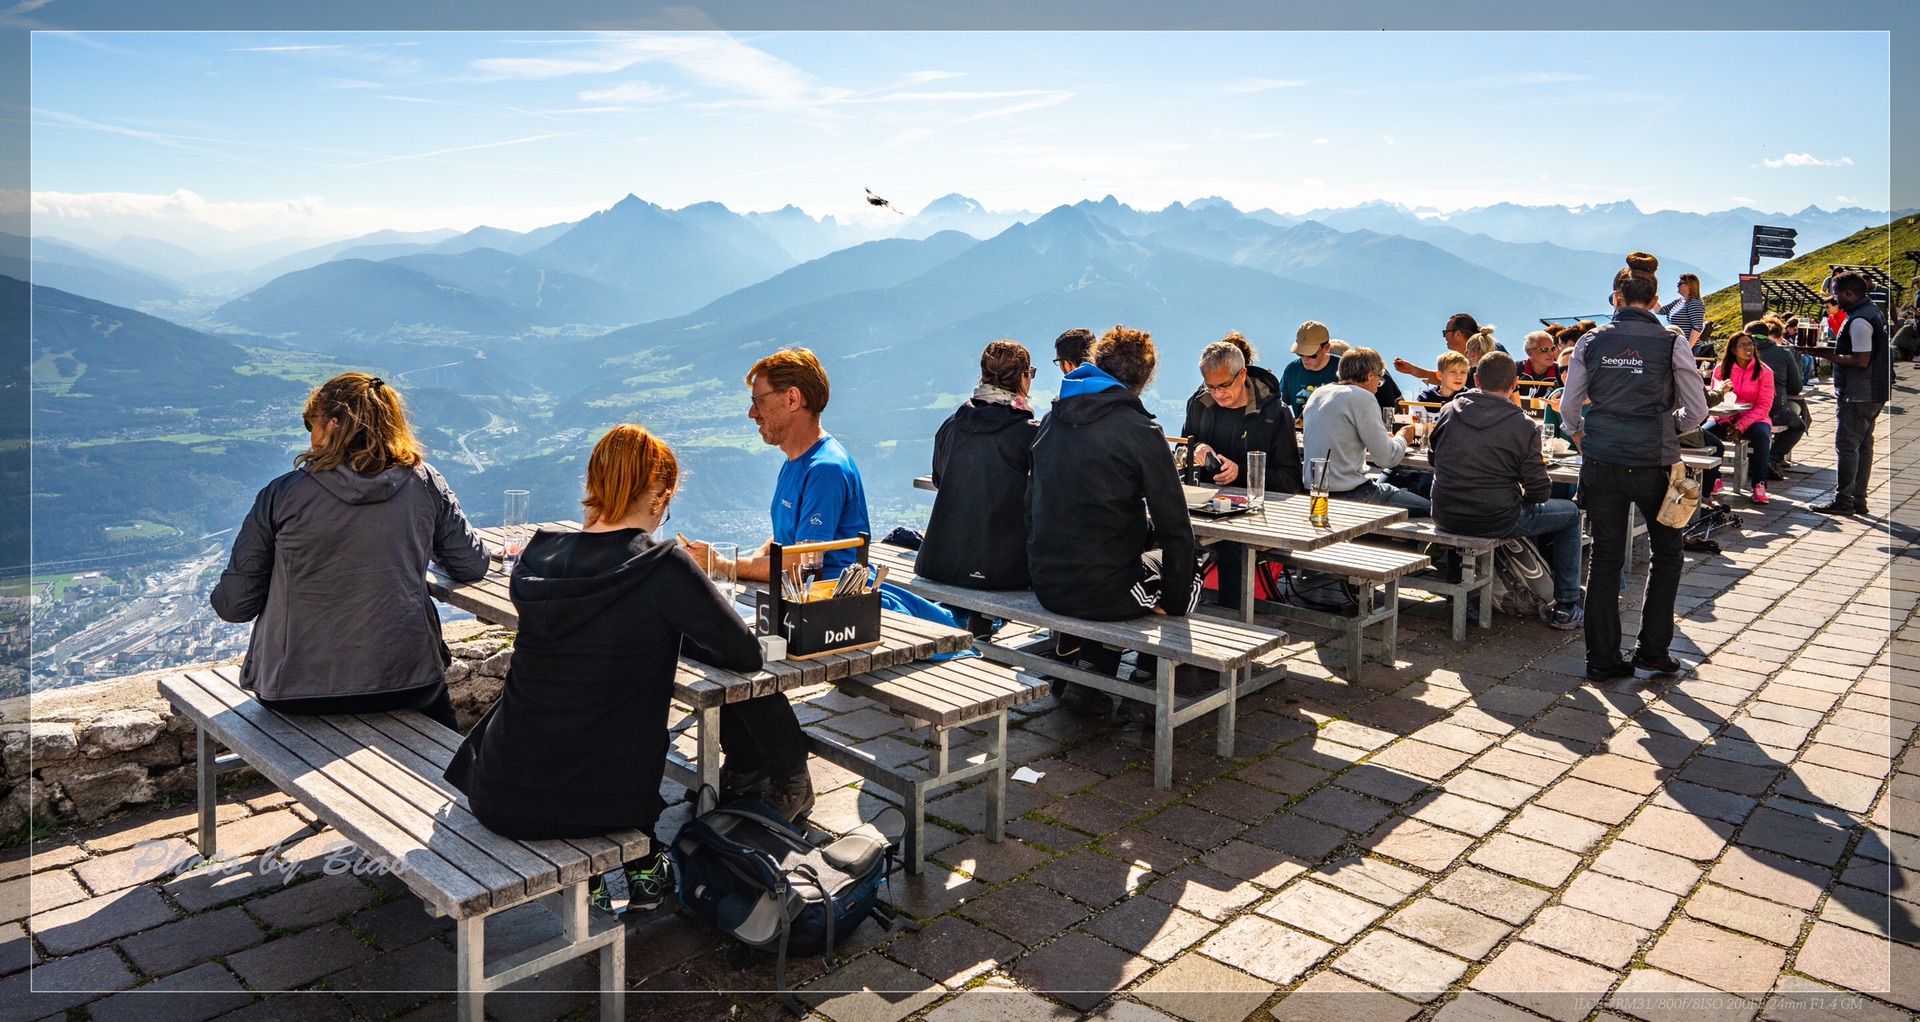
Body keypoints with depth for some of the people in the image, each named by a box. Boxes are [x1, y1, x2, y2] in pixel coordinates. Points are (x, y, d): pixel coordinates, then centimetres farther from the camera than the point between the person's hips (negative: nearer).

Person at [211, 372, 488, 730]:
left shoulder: (281, 495, -9)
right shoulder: (425, 483, -5)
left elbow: (233, 605, -5)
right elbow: (473, 565, 3)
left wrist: (221, 594, 20)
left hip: (294, 693, 0)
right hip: (405, 683, 0)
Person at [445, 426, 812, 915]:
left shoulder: (536, 556, 1)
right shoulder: (664, 567, -15)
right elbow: (747, 655, -7)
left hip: (495, 799, 5)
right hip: (597, 801, -4)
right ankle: (643, 865, 28)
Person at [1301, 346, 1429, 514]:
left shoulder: (1318, 393, 12)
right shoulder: (1363, 398, -12)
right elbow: (1387, 459, -12)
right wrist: (1402, 437, 10)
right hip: (1347, 494, -9)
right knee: (1426, 508, 1)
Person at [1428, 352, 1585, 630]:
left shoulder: (1449, 411, -1)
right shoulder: (1524, 426, -12)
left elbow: (1433, 457, 15)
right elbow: (1539, 492, -11)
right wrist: (1521, 493, 11)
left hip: (1446, 517, 6)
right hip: (1495, 521, -5)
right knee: (1570, 514, 19)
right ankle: (1566, 608, 22)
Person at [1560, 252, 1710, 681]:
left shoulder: (1592, 341, -1)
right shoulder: (1672, 343, -5)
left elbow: (1568, 409, 4)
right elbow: (1697, 412, -3)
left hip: (1601, 464, 2)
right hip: (1653, 464, -1)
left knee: (1605, 557, 10)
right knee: (1666, 552, 19)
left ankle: (1603, 658, 14)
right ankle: (1653, 649, 18)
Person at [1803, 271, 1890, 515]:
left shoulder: (1858, 320, -19)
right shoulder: (1873, 311, 13)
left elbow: (1861, 361, -22)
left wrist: (1829, 356, -14)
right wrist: (1834, 350, 10)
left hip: (1859, 394, -10)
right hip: (1876, 391, 10)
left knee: (1846, 445, -6)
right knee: (1863, 444, 14)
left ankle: (1843, 500, -2)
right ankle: (1858, 499, 20)